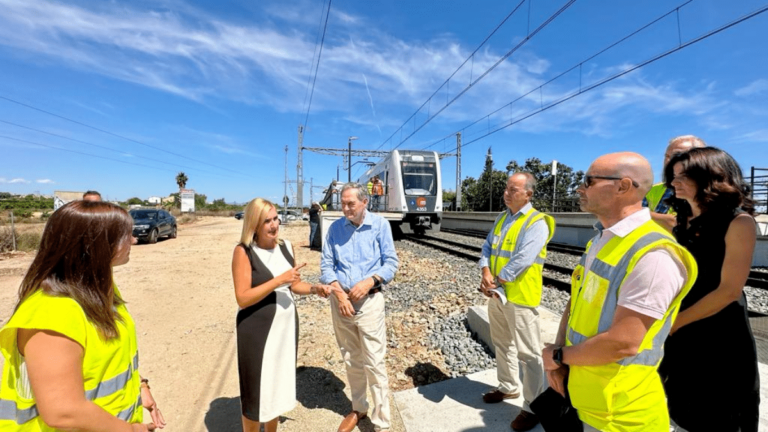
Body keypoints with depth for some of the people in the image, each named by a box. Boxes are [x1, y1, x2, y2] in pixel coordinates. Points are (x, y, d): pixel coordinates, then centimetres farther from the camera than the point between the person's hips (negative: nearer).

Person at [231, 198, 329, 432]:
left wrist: (314, 288, -7)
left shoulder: (286, 246, 1)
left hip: (286, 325, 6)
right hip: (257, 330, -6)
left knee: (279, 384, 22)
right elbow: (242, 298, -20)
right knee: (256, 390, 11)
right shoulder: (244, 251, -15)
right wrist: (279, 280, -25)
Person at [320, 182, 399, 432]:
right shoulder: (335, 228, 2)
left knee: (374, 363, 1)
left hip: (370, 301, -3)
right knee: (351, 360, 18)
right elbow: (326, 264, 2)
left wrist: (369, 282, -18)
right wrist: (338, 292, -12)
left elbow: (391, 262, -3)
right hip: (340, 300, 3)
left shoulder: (380, 225, -4)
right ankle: (358, 409, 38)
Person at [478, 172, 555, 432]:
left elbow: (521, 261, -23)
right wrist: (486, 273, -10)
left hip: (520, 296, -8)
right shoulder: (501, 219, 10)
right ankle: (508, 387, 40)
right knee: (502, 344, 21)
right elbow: (488, 248, 8)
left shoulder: (536, 222, -14)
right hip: (497, 293, 8)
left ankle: (533, 408, 19)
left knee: (528, 353, 4)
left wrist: (495, 282, -16)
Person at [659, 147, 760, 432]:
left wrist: (672, 323, -16)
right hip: (680, 337, 6)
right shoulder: (683, 222, 4)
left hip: (721, 339, -5)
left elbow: (729, 291, -18)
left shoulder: (738, 221, -14)